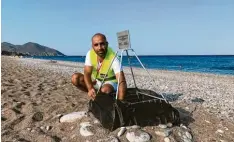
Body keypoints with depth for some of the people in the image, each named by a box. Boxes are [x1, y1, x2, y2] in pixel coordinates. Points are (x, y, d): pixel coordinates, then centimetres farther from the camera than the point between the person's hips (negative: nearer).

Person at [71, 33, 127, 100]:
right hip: (95, 81, 5)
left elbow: (122, 82, -38)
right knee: (75, 78, -16)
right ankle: (96, 94, -2)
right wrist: (90, 89, -39)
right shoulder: (90, 53, -16)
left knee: (105, 90, -38)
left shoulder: (113, 57, -31)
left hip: (110, 82, -5)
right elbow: (87, 73, -19)